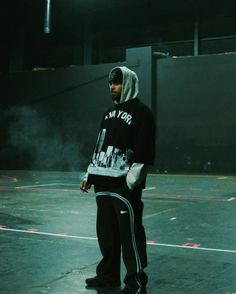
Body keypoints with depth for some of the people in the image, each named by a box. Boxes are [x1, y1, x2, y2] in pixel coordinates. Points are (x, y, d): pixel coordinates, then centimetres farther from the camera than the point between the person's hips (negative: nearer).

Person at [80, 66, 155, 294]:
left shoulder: (141, 112, -5)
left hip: (125, 185, -8)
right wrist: (90, 175, 19)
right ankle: (108, 275, 26)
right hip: (103, 183, 8)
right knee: (106, 231, 13)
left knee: (130, 233, -4)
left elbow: (144, 151, -13)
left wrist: (132, 181, -18)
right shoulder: (109, 113, 19)